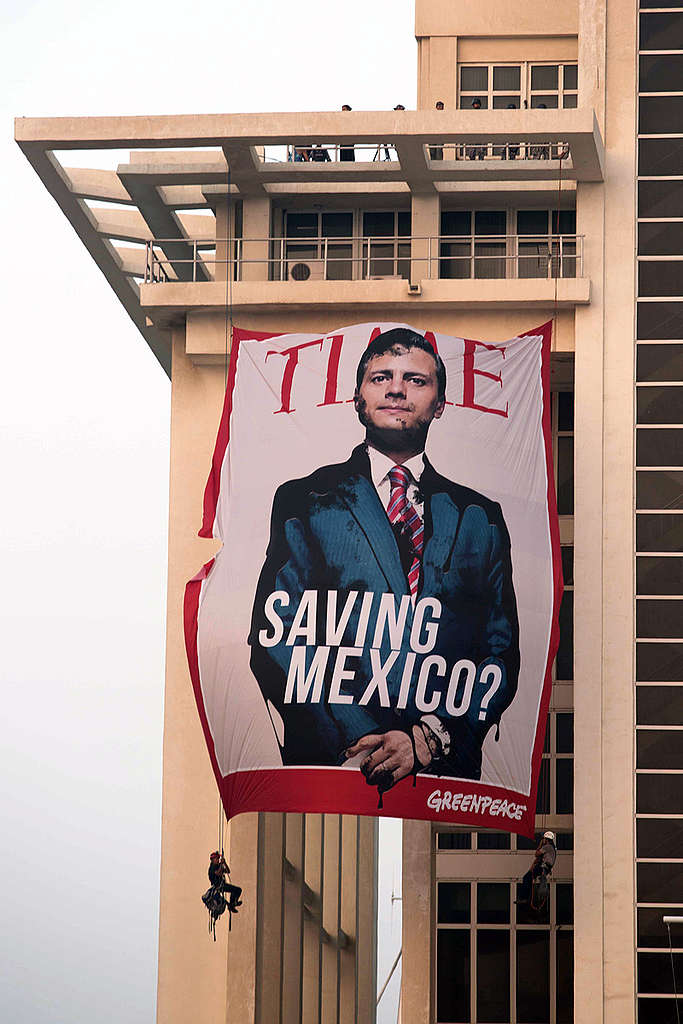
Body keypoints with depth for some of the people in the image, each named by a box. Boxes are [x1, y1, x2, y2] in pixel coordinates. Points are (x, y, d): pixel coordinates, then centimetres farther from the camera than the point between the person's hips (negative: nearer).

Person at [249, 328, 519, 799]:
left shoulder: (482, 518, 18)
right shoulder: (304, 501, 13)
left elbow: (502, 652, 11)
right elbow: (274, 639, 3)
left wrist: (430, 738, -6)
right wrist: (357, 740, -10)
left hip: (445, 766, 1)